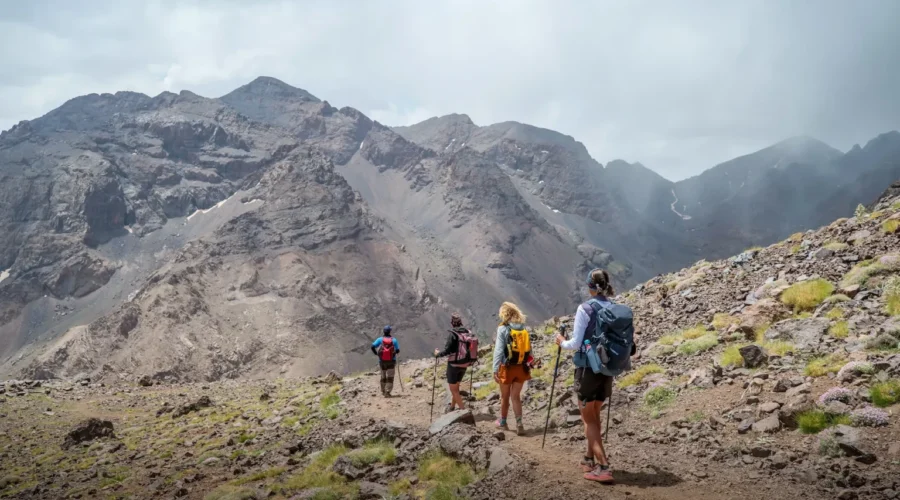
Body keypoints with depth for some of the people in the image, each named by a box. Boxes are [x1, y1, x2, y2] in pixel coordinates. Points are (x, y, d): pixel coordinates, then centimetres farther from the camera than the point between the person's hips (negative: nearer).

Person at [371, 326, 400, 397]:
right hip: (391, 361, -2)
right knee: (390, 377, -1)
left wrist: (376, 353, 4)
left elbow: (373, 346, -13)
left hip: (382, 361, 2)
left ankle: (383, 391, 26)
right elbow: (398, 351, -3)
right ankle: (387, 391, -14)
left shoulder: (380, 339, -2)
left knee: (383, 377, 17)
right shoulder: (394, 340, -4)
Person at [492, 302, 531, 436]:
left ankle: (503, 422, 29)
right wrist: (526, 364, 12)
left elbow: (498, 350, -14)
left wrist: (495, 369, -13)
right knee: (516, 396, 9)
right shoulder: (523, 329, 3)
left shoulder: (503, 329, -10)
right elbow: (528, 350, 3)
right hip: (521, 368, 3)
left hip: (507, 367, -3)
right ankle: (519, 423, -5)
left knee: (505, 396, 14)